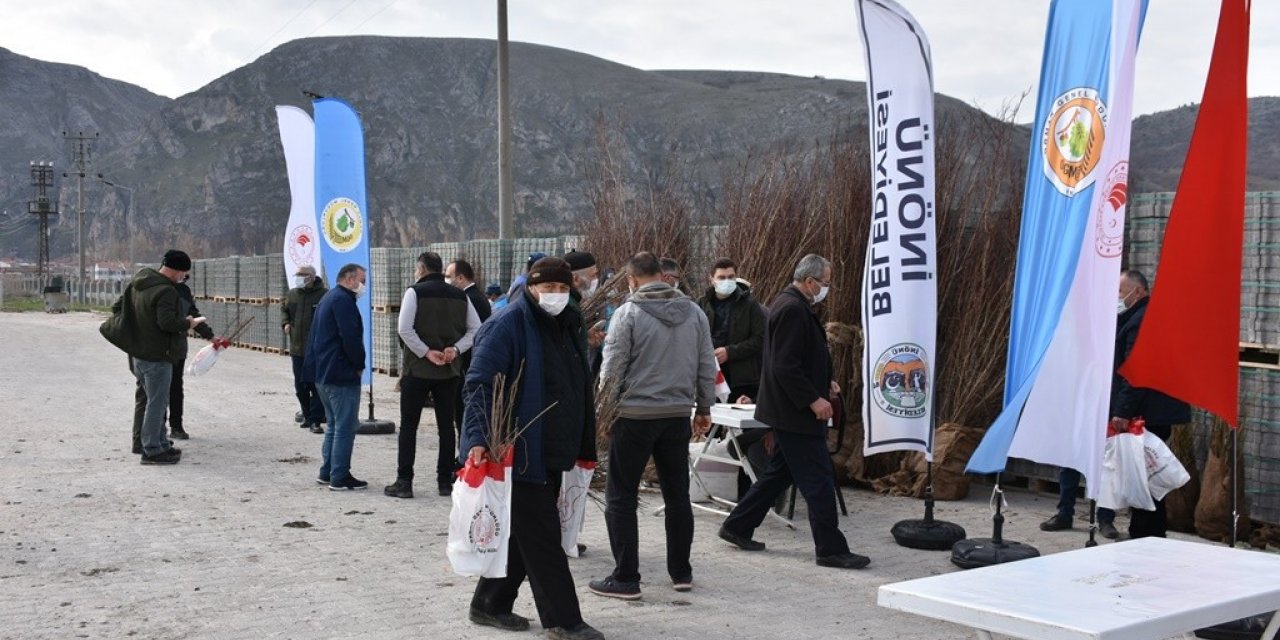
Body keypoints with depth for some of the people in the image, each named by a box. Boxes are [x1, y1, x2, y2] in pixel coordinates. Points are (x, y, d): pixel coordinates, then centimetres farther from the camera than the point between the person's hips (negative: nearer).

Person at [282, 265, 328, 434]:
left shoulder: (324, 294, -9)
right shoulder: (292, 294, 10)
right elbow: (284, 310, 25)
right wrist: (285, 323, 7)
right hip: (297, 348, 6)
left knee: (317, 385, -5)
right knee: (300, 386, 12)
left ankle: (315, 420, -1)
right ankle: (307, 415, 28)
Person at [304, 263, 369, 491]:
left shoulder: (328, 298, 19)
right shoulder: (343, 300, -14)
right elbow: (350, 337, -23)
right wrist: (359, 365, -9)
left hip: (323, 373, 11)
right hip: (341, 374, -11)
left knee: (334, 425, 18)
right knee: (345, 427, -6)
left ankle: (327, 472, 22)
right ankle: (340, 478, -3)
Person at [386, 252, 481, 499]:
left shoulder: (415, 292, -6)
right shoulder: (459, 295, 8)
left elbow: (404, 329, -17)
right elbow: (475, 328, 4)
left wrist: (427, 353, -13)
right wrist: (455, 349, -3)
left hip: (418, 368, -4)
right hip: (450, 370, 4)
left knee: (408, 425, 3)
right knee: (446, 425, 10)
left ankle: (404, 482, 2)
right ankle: (446, 480, 12)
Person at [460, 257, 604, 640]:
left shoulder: (566, 327, 14)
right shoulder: (508, 325, -13)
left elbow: (580, 391, 22)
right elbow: (479, 384, -20)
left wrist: (584, 448, 21)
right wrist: (478, 439, -32)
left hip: (552, 454, 9)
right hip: (517, 451, -9)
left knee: (525, 536, 15)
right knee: (542, 537, -4)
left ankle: (491, 605, 28)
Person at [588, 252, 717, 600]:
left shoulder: (628, 313, -10)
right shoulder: (693, 312, 5)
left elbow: (613, 368, -9)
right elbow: (707, 366, 9)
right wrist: (704, 408, 19)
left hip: (634, 415, -5)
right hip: (678, 415, 5)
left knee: (621, 497, 4)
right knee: (677, 494, 15)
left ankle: (625, 578, 4)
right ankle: (681, 572, 22)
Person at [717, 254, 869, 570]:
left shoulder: (792, 305, 15)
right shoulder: (793, 310, -19)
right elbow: (785, 366, -25)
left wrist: (825, 382, 17)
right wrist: (813, 399, -22)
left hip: (788, 410, 11)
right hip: (795, 413, -11)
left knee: (780, 471, 18)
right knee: (818, 479, -5)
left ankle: (737, 526, 25)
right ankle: (831, 549, 1)